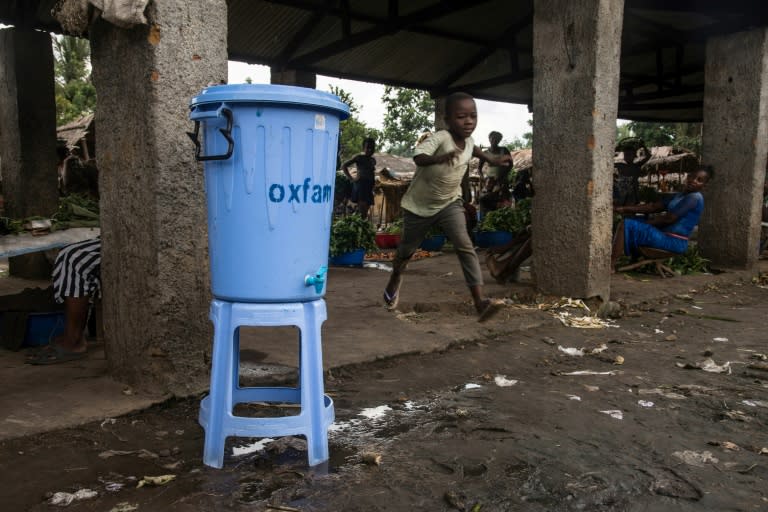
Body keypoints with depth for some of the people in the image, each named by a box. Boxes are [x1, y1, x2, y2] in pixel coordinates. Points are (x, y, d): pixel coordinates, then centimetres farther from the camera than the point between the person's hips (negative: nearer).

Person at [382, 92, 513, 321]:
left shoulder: (468, 142, -5)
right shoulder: (440, 138, -26)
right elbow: (419, 157, -45)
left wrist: (491, 159, 23)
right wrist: (440, 158, -62)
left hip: (449, 203, 3)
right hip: (419, 205, -3)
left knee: (465, 246, -18)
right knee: (407, 249, 16)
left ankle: (480, 302, -23)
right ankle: (394, 280, 49)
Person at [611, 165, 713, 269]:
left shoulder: (695, 198, -12)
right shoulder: (680, 195, 17)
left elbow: (668, 218, -18)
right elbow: (654, 207, 13)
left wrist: (644, 224, -8)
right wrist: (624, 209, 6)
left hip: (674, 242, -10)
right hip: (667, 237, 10)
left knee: (626, 225, -15)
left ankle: (610, 266, -20)